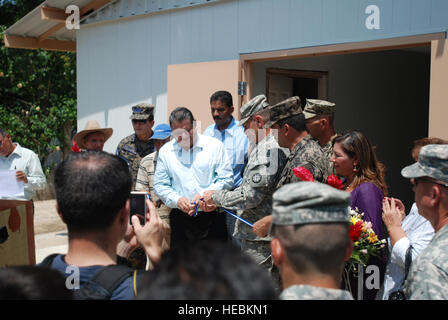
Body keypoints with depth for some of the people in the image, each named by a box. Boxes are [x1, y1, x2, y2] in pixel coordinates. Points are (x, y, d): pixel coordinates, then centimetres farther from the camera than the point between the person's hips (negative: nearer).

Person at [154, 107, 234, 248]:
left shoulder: (215, 145, 2)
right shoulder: (165, 151, 9)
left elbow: (227, 180, -1)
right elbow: (160, 185, 9)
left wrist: (205, 195, -14)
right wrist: (177, 200, -10)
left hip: (212, 218, -2)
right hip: (180, 219, 2)